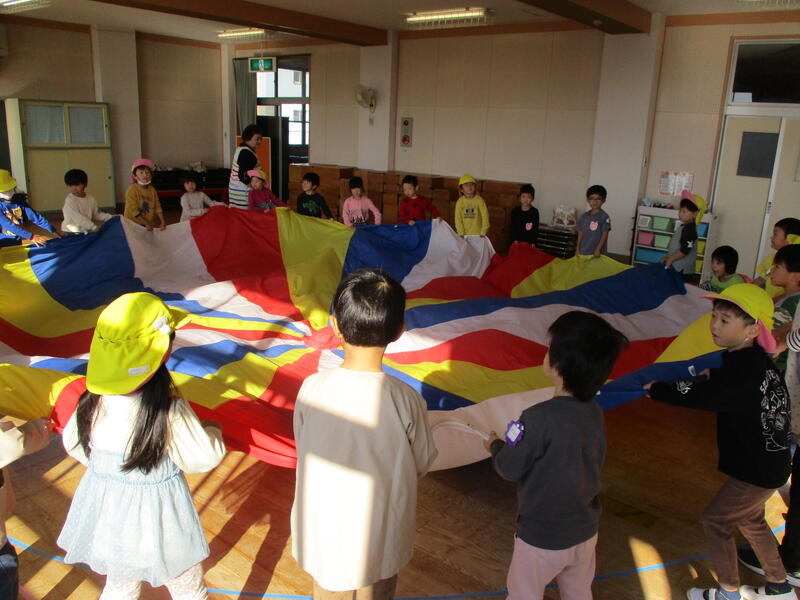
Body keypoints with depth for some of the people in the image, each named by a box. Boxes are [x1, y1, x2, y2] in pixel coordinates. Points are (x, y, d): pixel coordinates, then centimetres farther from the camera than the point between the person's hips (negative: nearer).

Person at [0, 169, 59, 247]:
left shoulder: (19, 201, -3)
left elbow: (36, 217, -7)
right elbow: (7, 225, -26)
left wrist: (53, 232, -20)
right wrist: (30, 237, -34)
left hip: (17, 241, 4)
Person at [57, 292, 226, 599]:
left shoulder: (94, 400, -14)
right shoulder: (169, 412, -30)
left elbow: (72, 443, 3)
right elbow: (205, 457, -21)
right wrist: (212, 431, -1)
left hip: (106, 513, 5)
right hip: (155, 515, -5)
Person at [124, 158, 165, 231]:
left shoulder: (152, 190, 3)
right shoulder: (132, 190, -12)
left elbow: (157, 207, 2)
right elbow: (133, 210, -16)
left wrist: (162, 222, -11)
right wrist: (146, 224, -19)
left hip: (151, 224, 4)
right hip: (134, 224, -4)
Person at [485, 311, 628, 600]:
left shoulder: (538, 418, -31)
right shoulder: (595, 414, -11)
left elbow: (509, 468, -19)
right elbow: (595, 462, 4)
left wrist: (495, 445, 3)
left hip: (541, 537, -5)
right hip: (585, 532, 6)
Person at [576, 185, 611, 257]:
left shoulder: (604, 217, -7)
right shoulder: (584, 216, 6)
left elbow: (605, 235, -9)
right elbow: (581, 233, 10)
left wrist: (598, 249, -15)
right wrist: (578, 249, 7)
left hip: (597, 253, -4)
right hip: (584, 252, 4)